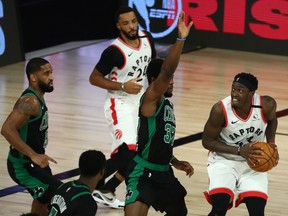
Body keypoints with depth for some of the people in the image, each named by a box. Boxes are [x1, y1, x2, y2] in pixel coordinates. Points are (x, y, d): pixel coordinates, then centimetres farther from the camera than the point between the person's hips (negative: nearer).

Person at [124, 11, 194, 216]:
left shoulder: (167, 104, 14)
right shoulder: (151, 99, -14)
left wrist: (175, 162, 20)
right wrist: (181, 39, -38)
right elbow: (166, 71, -31)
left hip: (163, 172, 10)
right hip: (143, 172, -10)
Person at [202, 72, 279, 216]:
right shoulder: (220, 110, -26)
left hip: (252, 163, 2)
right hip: (224, 160, -2)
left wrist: (271, 143, -9)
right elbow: (207, 141, -14)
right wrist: (239, 151, -24)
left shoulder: (266, 105, -19)